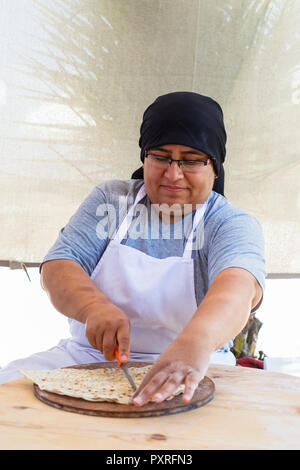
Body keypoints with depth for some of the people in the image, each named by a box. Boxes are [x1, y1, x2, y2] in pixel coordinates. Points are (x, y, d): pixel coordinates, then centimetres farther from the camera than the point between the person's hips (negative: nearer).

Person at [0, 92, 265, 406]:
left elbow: (238, 286, -24)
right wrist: (95, 307, -26)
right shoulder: (109, 199, 8)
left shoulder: (234, 224, -2)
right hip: (88, 354, 3)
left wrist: (196, 341, -48)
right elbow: (56, 267, -2)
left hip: (191, 369, -2)